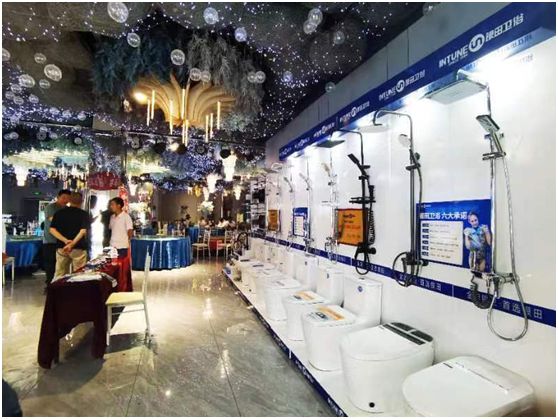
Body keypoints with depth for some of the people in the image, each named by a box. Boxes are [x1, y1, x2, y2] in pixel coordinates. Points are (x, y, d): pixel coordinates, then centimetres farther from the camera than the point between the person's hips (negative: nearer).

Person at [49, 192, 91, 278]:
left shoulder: (59, 213, 7)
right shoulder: (84, 214, -3)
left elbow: (52, 230, -1)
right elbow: (83, 231, -16)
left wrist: (65, 241, -10)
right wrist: (72, 244, -20)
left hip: (61, 247, 4)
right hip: (78, 248, -3)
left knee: (59, 276, 13)